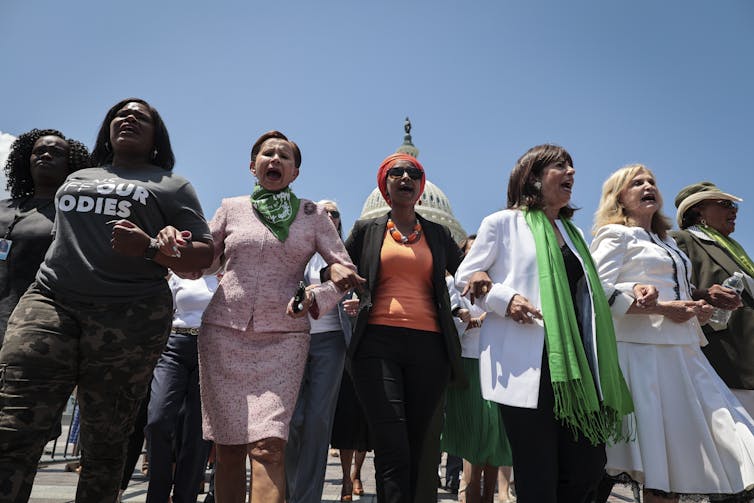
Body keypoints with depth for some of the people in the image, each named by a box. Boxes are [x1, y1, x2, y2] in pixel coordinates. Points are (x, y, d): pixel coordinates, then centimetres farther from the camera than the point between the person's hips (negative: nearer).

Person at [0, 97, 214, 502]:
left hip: (132, 317, -3)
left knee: (105, 444, 2)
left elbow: (204, 255, 5)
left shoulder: (171, 186, 12)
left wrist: (150, 248, -13)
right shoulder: (76, 178, 26)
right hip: (49, 303, 3)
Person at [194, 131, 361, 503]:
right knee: (227, 446, 4)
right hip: (224, 332, 2)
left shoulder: (312, 214, 8)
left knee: (268, 446, -14)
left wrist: (316, 298, -11)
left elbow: (347, 270, 6)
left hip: (284, 336, -1)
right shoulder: (231, 208, 11)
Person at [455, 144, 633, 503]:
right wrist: (505, 298, -15)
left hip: (572, 361, 7)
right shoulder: (502, 223, 2)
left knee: (589, 468, 5)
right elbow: (465, 278, 1)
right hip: (526, 365, -6)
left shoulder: (571, 232, 21)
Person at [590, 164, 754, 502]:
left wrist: (699, 310, 7)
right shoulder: (616, 235, -1)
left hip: (684, 353, 8)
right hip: (645, 351, -7)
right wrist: (663, 307, -15)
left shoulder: (668, 243, 23)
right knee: (661, 469, -2)